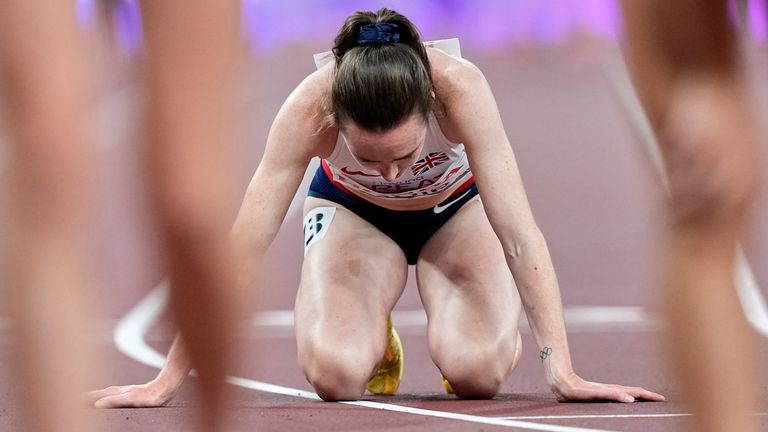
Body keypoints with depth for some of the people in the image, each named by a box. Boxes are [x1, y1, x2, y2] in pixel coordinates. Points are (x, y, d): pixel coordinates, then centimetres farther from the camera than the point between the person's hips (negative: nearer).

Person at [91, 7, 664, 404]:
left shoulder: (460, 89, -41)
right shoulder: (310, 107, -38)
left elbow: (519, 233, -39)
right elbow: (240, 248, -34)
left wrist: (563, 372, -43)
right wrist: (169, 380, -33)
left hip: (455, 209, 0)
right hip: (352, 213, 1)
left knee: (475, 372, -25)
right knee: (335, 375, -25)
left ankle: (506, 334, 13)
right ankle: (376, 341, 12)